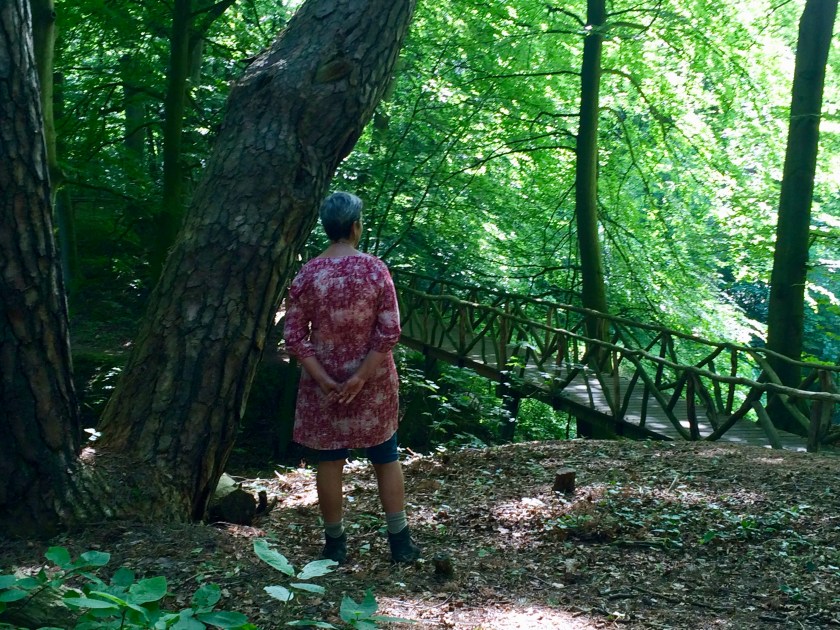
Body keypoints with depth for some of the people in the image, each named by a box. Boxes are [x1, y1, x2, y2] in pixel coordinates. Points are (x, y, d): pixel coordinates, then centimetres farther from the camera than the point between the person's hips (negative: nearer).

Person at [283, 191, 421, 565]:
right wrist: (361, 376, -13)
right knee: (386, 458, 12)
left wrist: (323, 379, -10)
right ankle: (400, 543, 16)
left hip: (323, 383, 0)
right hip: (373, 382, 0)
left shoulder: (308, 275, -7)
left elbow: (294, 336, -9)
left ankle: (335, 545, 17)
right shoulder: (375, 270, -9)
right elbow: (389, 333, -14)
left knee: (329, 461, 10)